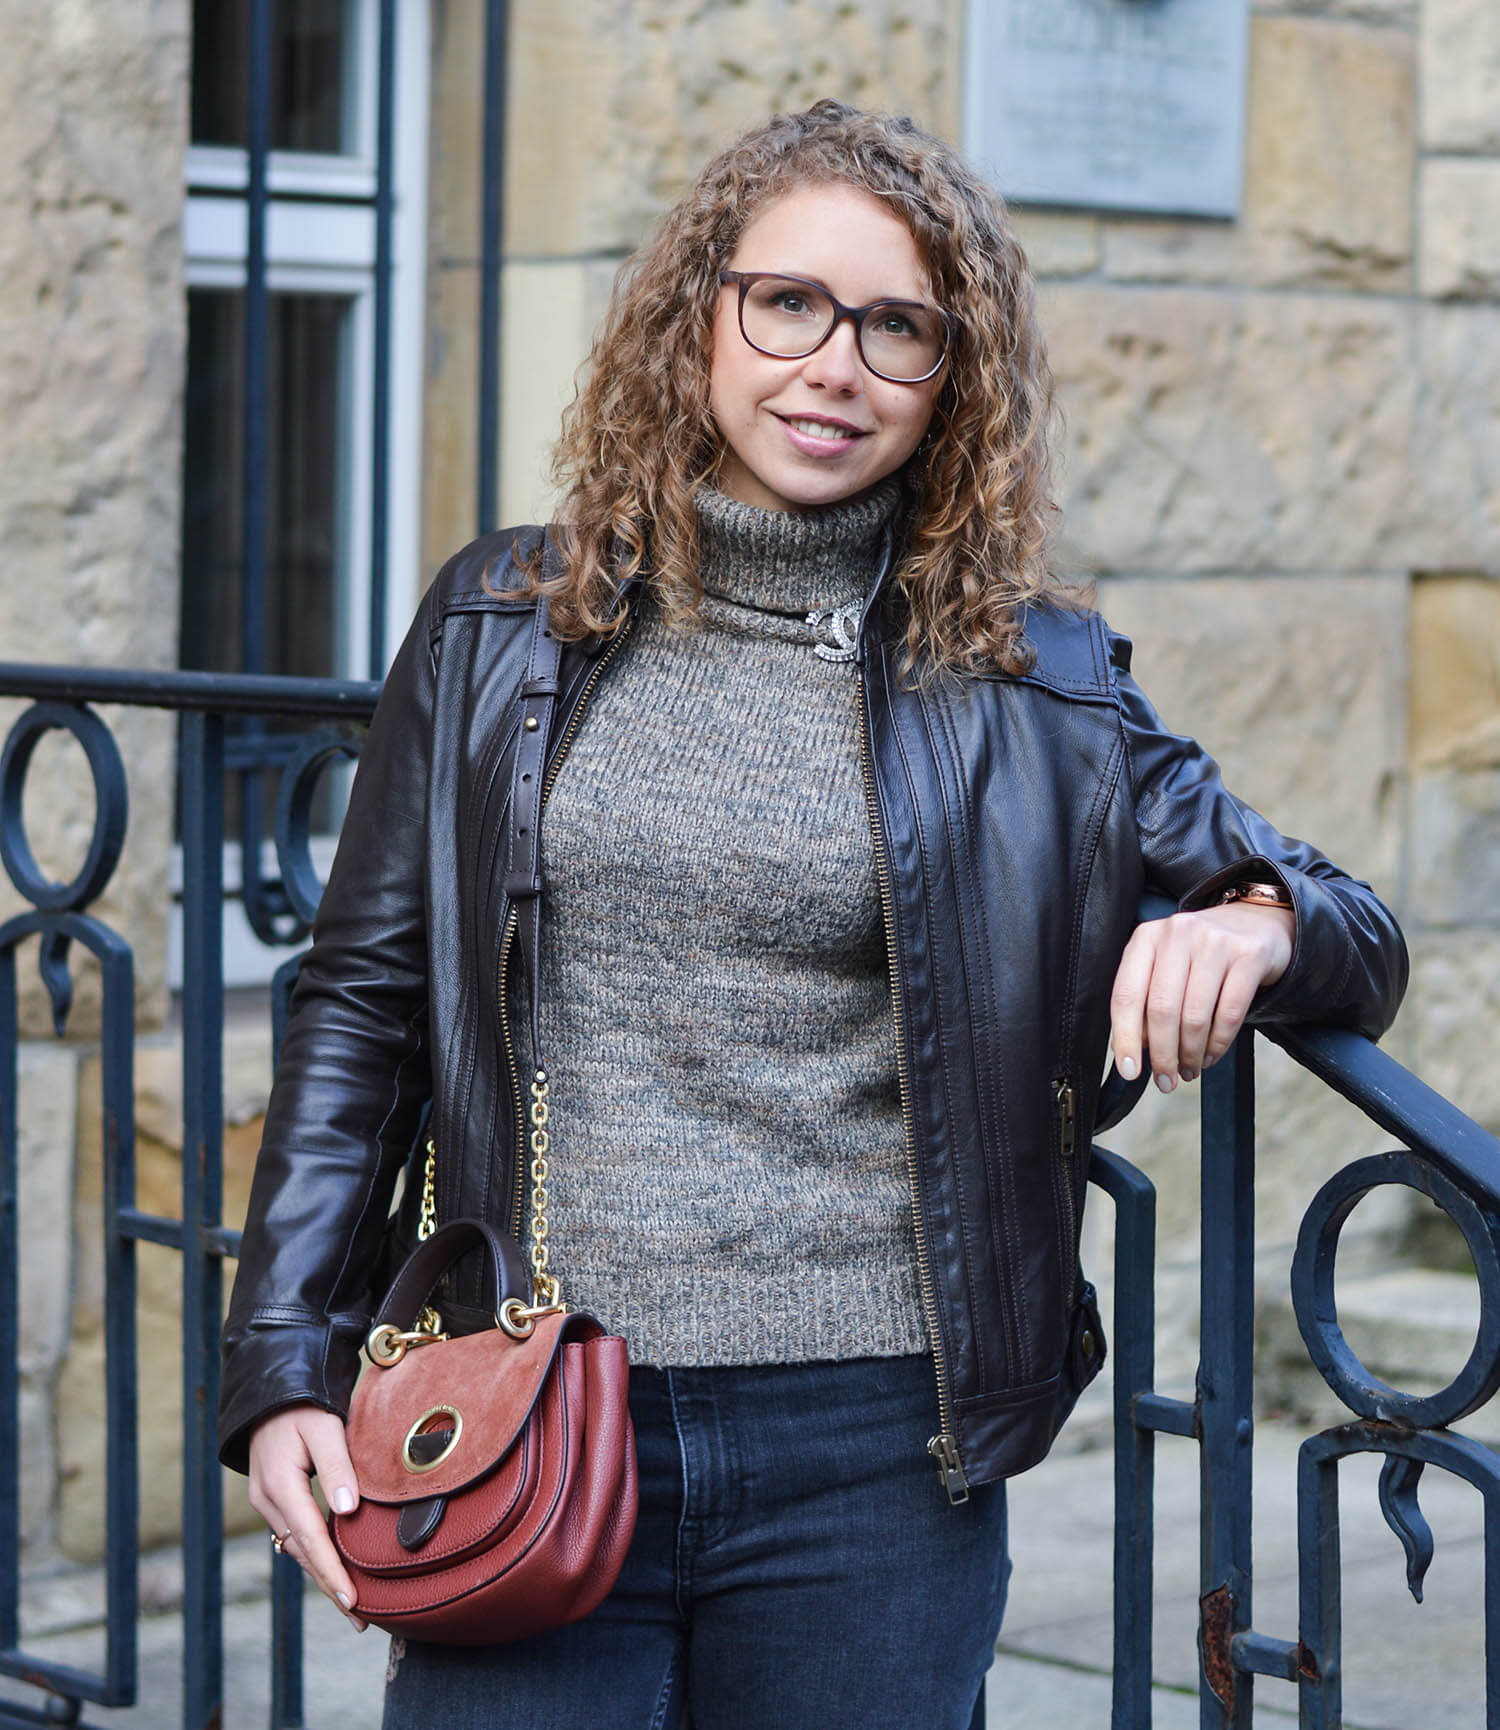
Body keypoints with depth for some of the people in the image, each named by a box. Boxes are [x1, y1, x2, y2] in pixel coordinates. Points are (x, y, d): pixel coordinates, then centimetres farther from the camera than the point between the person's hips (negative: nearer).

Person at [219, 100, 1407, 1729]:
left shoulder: (1032, 683, 5)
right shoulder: (502, 624, 7)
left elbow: (1363, 946, 12)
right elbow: (362, 1001, 9)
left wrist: (1260, 924, -12)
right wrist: (288, 1368, 1)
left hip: (871, 1459, 0)